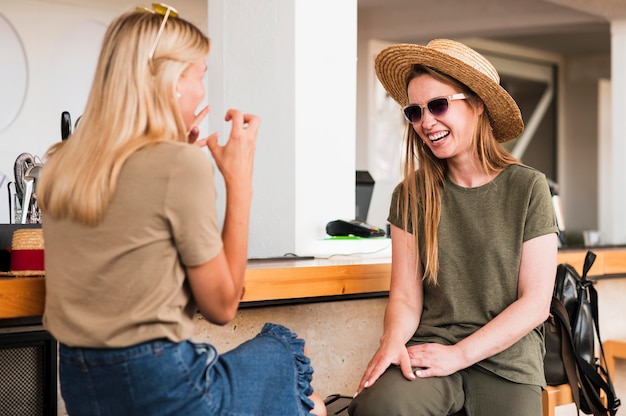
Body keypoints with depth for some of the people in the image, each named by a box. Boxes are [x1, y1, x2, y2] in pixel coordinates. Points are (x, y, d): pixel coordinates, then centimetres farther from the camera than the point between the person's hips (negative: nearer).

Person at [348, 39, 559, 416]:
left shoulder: (527, 188, -2)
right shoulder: (412, 195, 4)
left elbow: (535, 303, -4)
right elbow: (406, 297, 1)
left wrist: (458, 354, -13)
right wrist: (393, 341, -21)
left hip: (506, 357, -1)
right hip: (431, 344, 1)